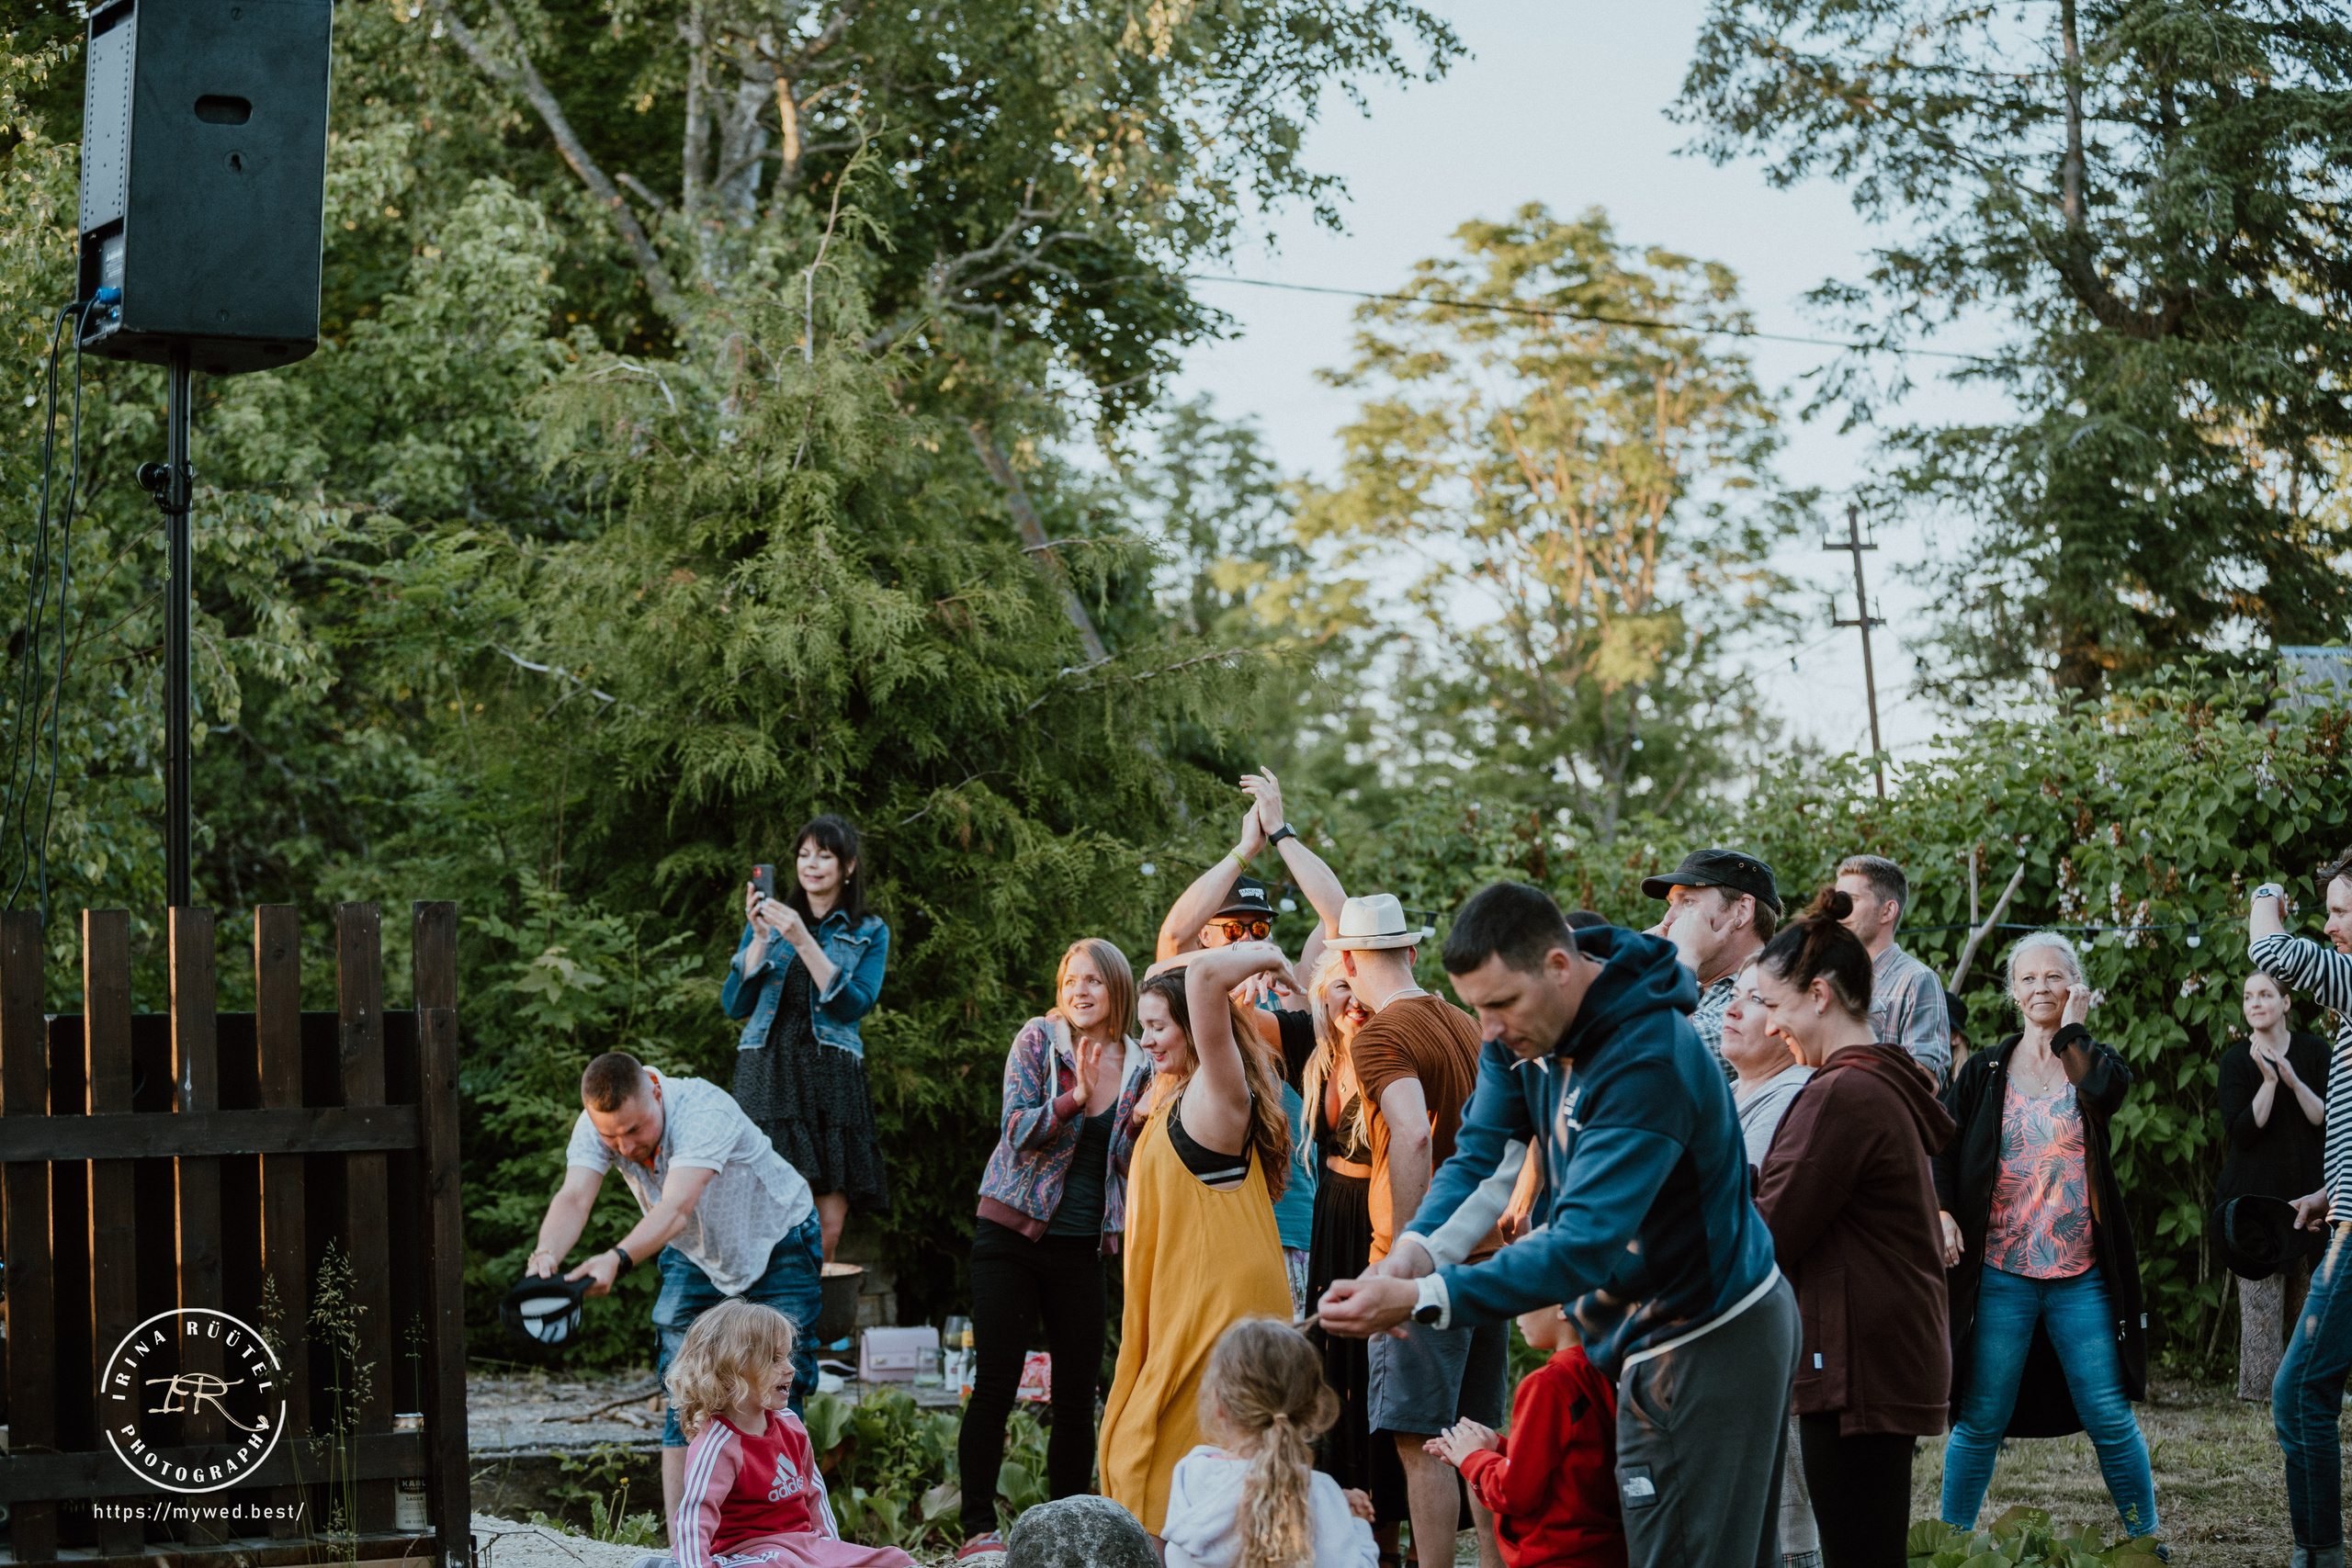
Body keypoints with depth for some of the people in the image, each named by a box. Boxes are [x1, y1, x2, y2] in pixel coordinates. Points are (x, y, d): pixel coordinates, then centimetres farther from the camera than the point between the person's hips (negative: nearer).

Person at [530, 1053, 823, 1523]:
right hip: (695, 1255, 4)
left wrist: (617, 1260, -67)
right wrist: (546, 1254, -59)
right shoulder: (595, 1127, -22)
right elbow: (573, 1198, -37)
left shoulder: (705, 1111, -38)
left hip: (778, 1242, -4)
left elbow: (675, 1210, -50)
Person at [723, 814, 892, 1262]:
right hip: (768, 1072, 0)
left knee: (830, 1222, -5)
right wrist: (760, 939, -4)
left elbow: (854, 1006, -5)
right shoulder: (771, 918, 16)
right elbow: (734, 1006, 8)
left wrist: (803, 941, -11)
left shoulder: (870, 933, 12)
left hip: (831, 1076, 0)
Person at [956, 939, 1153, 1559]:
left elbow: (1132, 1163, 10)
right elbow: (1017, 1130, -11)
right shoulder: (1039, 1039, -2)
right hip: (1013, 1233, -3)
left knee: (1077, 1391, 5)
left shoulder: (1138, 1067, 8)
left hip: (1081, 1246, 4)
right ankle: (978, 1527, 1)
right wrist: (1074, 1098, -25)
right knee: (996, 1382, -5)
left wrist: (1143, 1119, -9)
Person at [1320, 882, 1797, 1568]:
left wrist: (1420, 1299, -40)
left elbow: (1585, 1246, -35)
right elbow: (1479, 1153, -3)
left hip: (1708, 1349, -9)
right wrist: (1417, 1247, -24)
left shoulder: (1648, 1063, -30)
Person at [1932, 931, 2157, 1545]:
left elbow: (2106, 1089, -19)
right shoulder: (1985, 1070, 8)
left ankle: (2146, 1539, 13)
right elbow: (1942, 1144, 6)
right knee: (1980, 1420, 1)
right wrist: (1942, 1211, -10)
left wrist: (2071, 1028, -7)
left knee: (2111, 1418, 0)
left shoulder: (2092, 1060, 6)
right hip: (2000, 1273, 0)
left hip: (2082, 1276, 0)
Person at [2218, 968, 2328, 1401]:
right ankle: (2257, 1394, -9)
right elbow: (2240, 1130, -8)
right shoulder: (2237, 1060, 3)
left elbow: (2328, 1120, -1)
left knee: (2312, 1301, 0)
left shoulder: (2314, 1052, 7)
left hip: (2307, 1193, 2)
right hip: (2257, 1195, -2)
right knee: (2261, 1304, -9)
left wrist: (2295, 1083, -14)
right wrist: (2268, 1081, -18)